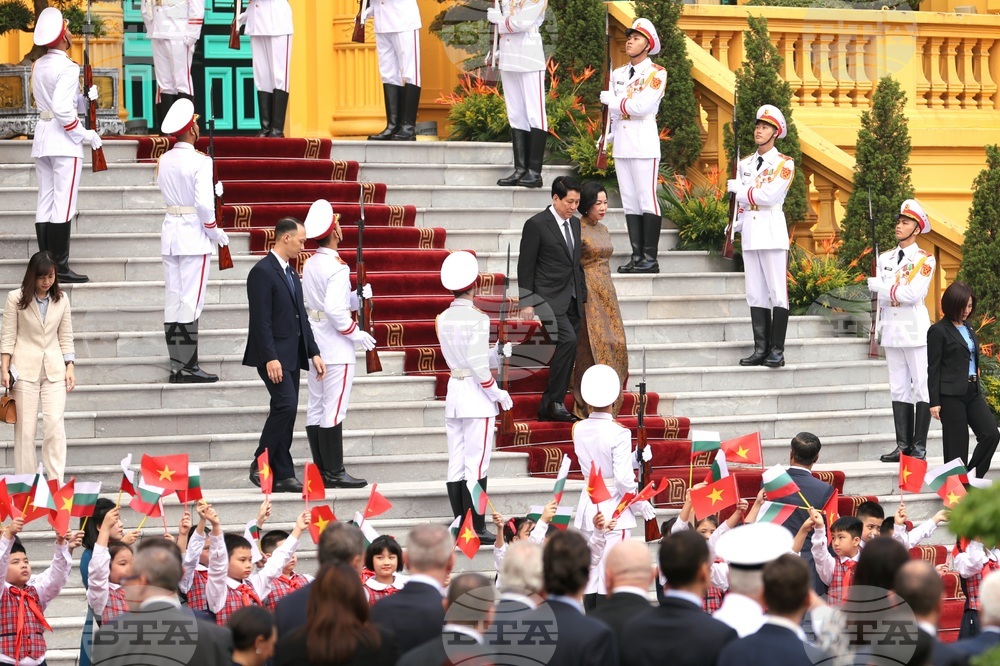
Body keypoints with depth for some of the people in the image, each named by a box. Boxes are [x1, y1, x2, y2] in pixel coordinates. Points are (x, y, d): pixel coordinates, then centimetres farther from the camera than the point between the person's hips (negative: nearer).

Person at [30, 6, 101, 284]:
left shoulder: (39, 66, 11)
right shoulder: (67, 68, -14)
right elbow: (62, 109, -22)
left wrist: (85, 99, 3)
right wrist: (85, 135, -13)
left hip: (42, 138, 8)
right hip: (63, 140, -8)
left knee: (45, 204, 9)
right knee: (63, 206, -6)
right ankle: (60, 268, -7)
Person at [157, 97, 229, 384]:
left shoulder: (163, 161, 6)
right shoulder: (200, 162, -14)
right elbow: (204, 204, -20)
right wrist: (215, 232, -5)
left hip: (170, 231, 6)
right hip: (194, 235, -6)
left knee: (172, 300, 8)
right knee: (191, 301, -4)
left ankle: (176, 365, 11)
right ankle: (188, 368, -4)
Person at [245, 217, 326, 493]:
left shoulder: (291, 273, 18)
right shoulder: (263, 271, -11)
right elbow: (261, 319, -17)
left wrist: (313, 352, 13)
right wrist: (270, 358, -22)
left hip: (292, 356, 9)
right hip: (274, 355, -9)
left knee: (286, 413, 6)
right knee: (286, 405, -18)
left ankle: (282, 475, 7)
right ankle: (260, 464, -8)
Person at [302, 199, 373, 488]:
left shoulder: (309, 265, 10)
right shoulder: (337, 268, -17)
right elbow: (335, 310, -24)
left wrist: (358, 296, 7)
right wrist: (356, 334, -13)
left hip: (315, 346, 9)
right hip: (336, 350, -9)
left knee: (316, 409, 9)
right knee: (334, 410, -7)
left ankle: (321, 471, 13)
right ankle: (335, 473, -6)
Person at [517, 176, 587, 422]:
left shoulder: (575, 224, 15)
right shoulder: (536, 225, -7)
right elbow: (525, 267, -7)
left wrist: (582, 295, 16)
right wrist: (526, 303, -11)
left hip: (572, 300, 8)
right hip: (550, 298, -8)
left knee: (568, 350, 4)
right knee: (567, 340, -23)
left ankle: (547, 407, 11)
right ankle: (555, 402, -18)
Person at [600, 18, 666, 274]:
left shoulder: (656, 73, -5)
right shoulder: (618, 74, 16)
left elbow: (642, 106, -17)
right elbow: (613, 110, 13)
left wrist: (612, 100, -6)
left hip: (644, 143, -7)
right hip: (621, 144, 7)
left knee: (647, 199, -7)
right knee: (629, 202, 6)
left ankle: (650, 259, -6)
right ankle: (637, 256, 9)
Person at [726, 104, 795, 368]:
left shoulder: (784, 164, -3)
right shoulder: (745, 163, 15)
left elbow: (769, 195, -15)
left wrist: (739, 188, -4)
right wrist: (734, 227, 7)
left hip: (772, 231, -6)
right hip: (749, 233, 6)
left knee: (777, 292, -5)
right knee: (755, 294, 5)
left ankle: (777, 351, -5)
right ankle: (760, 349, 7)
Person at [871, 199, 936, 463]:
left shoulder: (924, 261, -4)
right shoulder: (885, 258, 13)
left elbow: (911, 294, -16)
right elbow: (882, 297, 13)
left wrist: (876, 285, -13)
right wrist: (879, 329, 5)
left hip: (915, 332, -6)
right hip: (892, 332, 6)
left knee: (922, 388, -3)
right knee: (899, 389, 5)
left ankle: (919, 446, -2)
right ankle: (903, 445, 7)